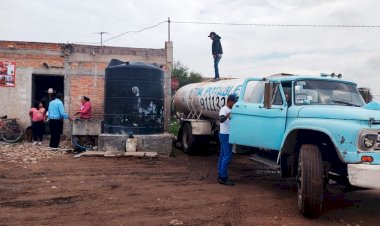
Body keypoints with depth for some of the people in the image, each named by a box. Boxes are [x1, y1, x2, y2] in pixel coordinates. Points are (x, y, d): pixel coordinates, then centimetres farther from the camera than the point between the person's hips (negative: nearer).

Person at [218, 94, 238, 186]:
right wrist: (227, 115, -51)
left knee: (223, 155, 11)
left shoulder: (230, 110, 16)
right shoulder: (224, 109, -13)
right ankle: (223, 177, -9)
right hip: (225, 135, -10)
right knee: (227, 156, -11)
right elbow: (221, 119, -33)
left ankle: (220, 176, 17)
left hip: (228, 135, 10)